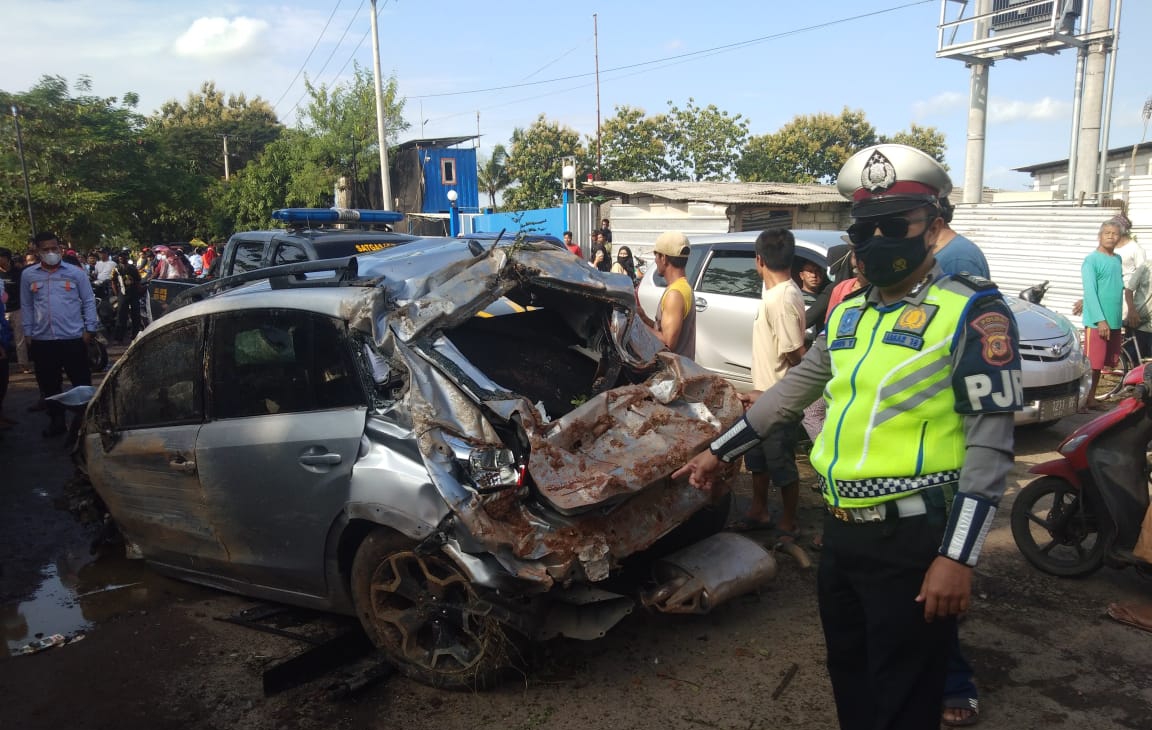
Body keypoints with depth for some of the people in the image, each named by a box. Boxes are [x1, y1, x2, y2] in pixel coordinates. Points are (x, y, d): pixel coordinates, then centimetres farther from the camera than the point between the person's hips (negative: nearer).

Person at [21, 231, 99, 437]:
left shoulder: (75, 273, 0)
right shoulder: (28, 275, 6)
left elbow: (88, 301, 3)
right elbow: (27, 306, 11)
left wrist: (89, 329, -3)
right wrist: (28, 334, 8)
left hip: (73, 339, -2)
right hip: (42, 341, 2)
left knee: (81, 383, 2)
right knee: (49, 385, 10)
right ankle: (56, 421, 23)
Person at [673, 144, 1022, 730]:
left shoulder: (972, 311, -11)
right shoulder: (848, 312, 12)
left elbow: (990, 442, -14)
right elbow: (796, 388, 19)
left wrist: (957, 556, -20)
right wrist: (718, 451, 20)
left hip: (913, 539, -7)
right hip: (842, 532, 7)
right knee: (848, 682, 22)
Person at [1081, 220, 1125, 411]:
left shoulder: (1118, 259, 13)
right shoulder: (1091, 260, -9)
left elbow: (1120, 287, 21)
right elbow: (1090, 291, -14)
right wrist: (1100, 320, -19)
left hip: (1114, 322, 7)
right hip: (1097, 322, -7)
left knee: (1101, 363, 12)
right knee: (1091, 363, -7)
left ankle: (1091, 398, 20)